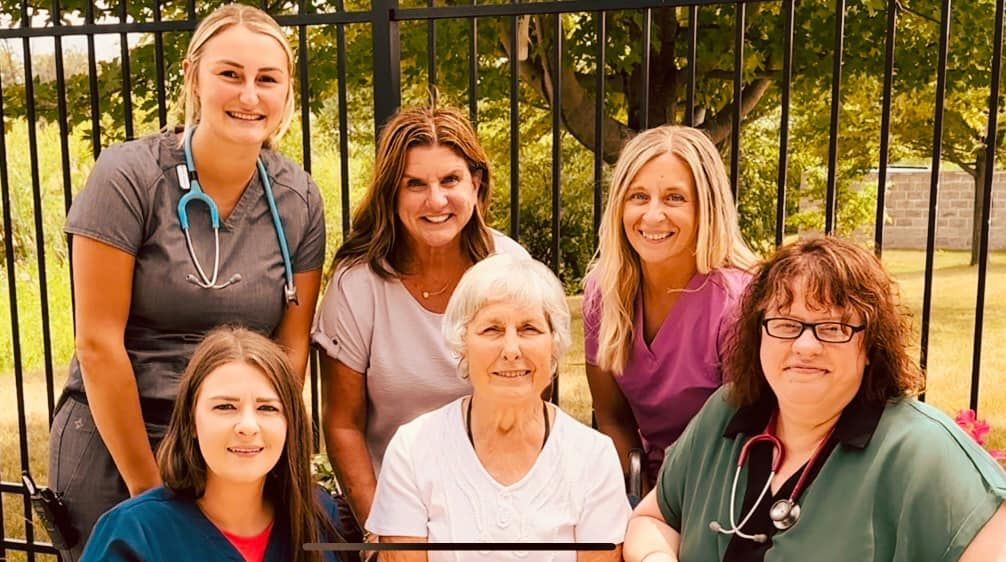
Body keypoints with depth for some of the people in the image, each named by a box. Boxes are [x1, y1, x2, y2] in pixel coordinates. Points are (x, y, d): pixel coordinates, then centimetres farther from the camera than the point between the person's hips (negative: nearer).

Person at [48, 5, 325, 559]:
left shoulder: (299, 200, -3)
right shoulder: (127, 176, -13)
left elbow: (292, 344, 0)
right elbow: (98, 342, -13)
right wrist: (147, 483, -10)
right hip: (112, 443, -2)